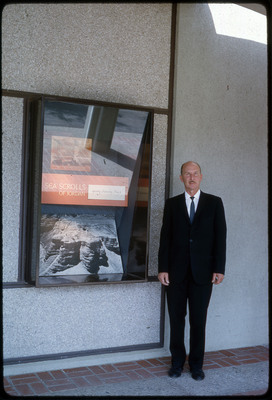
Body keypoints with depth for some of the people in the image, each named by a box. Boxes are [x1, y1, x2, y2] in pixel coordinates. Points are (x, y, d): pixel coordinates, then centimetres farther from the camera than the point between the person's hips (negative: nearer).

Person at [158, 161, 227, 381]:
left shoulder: (214, 202, 5)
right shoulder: (172, 204, 8)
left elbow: (220, 237, 1)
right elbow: (165, 237, 5)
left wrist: (219, 269, -6)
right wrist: (163, 268, -2)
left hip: (202, 272, -1)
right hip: (176, 272, 1)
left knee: (198, 321, 6)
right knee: (176, 319, 8)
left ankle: (196, 365, 21)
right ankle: (177, 362, 23)